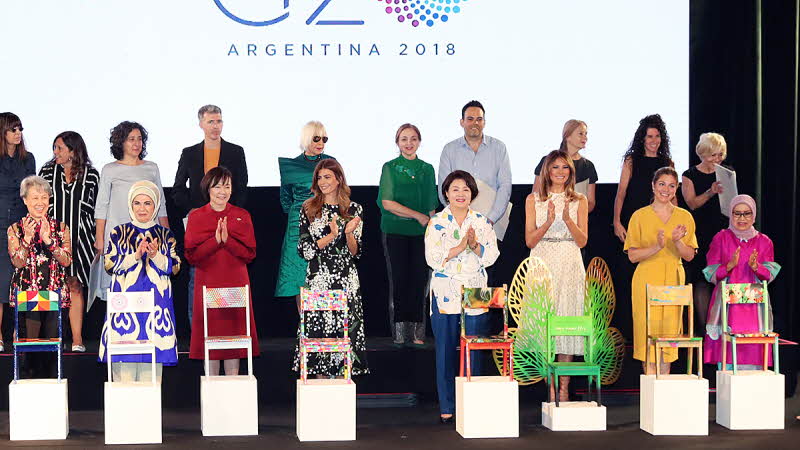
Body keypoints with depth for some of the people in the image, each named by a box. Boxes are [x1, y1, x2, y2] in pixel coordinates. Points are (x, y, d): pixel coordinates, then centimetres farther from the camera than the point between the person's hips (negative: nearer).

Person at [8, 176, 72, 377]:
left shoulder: (61, 228, 8)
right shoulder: (16, 229, 6)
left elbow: (66, 261, -3)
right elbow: (18, 262, -5)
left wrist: (48, 239, -14)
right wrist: (28, 238, -17)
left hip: (55, 292, 1)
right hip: (26, 292, -1)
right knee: (30, 340, -6)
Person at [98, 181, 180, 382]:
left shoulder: (166, 235, 11)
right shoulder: (119, 233, 9)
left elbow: (174, 267, 4)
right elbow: (109, 265, 1)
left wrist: (155, 255, -14)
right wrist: (135, 256, -12)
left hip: (156, 302, 1)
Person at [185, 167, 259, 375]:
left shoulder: (242, 216, 5)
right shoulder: (196, 217, 3)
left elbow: (249, 253, -2)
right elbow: (191, 255, -5)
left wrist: (227, 240, -17)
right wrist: (215, 240, -17)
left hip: (236, 285, 1)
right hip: (207, 284, 0)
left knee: (234, 332, 1)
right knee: (209, 335, 1)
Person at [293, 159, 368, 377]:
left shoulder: (354, 209, 6)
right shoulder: (308, 209, 6)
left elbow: (356, 253, 5)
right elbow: (303, 250, -1)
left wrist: (349, 233, -15)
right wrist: (331, 236, -13)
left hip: (346, 281, 0)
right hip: (317, 280, 0)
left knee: (346, 330, -3)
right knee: (317, 330, -3)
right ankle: (321, 377, 5)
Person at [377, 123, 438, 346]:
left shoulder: (427, 169, 11)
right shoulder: (390, 168, 1)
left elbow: (431, 206, 14)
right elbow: (387, 203, -8)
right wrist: (418, 216, -11)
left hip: (421, 234, 3)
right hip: (396, 232, -3)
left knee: (419, 280, 0)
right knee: (398, 280, -3)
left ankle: (417, 333, 5)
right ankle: (399, 333, 2)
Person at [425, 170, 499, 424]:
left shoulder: (482, 222, 9)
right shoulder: (437, 222, 2)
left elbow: (491, 255, 2)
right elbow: (432, 258, -7)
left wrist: (475, 245, -15)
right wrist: (459, 247, -16)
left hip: (475, 292, 2)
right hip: (445, 293, -1)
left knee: (475, 349, 0)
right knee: (445, 350, 1)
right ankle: (447, 406, 8)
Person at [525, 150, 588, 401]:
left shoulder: (579, 201, 9)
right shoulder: (533, 200, 7)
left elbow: (582, 241, 2)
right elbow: (530, 240, 1)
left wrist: (568, 220, -14)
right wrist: (549, 221, -15)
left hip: (570, 267, 0)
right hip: (542, 265, 0)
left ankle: (564, 386, 3)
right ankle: (551, 385, 1)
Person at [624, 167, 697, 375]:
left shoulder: (684, 217, 8)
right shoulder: (640, 216, 1)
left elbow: (689, 256, 6)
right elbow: (632, 256, -2)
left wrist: (677, 242, -14)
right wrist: (657, 246, -17)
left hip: (673, 281, 2)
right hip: (647, 281, -2)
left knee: (670, 330, 2)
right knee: (648, 331, -4)